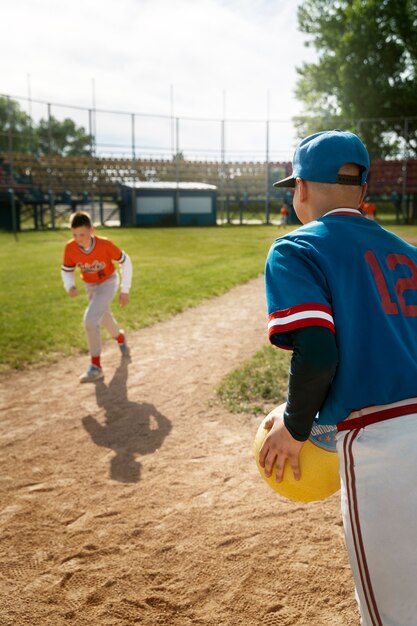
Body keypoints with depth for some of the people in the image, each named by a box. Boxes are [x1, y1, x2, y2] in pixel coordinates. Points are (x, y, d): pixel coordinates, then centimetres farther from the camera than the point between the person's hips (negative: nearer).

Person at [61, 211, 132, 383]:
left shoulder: (105, 244, -31)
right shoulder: (70, 248, -23)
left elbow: (125, 261, -17)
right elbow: (67, 270, -6)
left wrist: (125, 290, -14)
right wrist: (70, 287, -28)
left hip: (108, 283, -5)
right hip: (90, 286, 5)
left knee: (90, 319, -22)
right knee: (104, 318, 24)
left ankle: (96, 367, -10)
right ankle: (120, 337, 58)